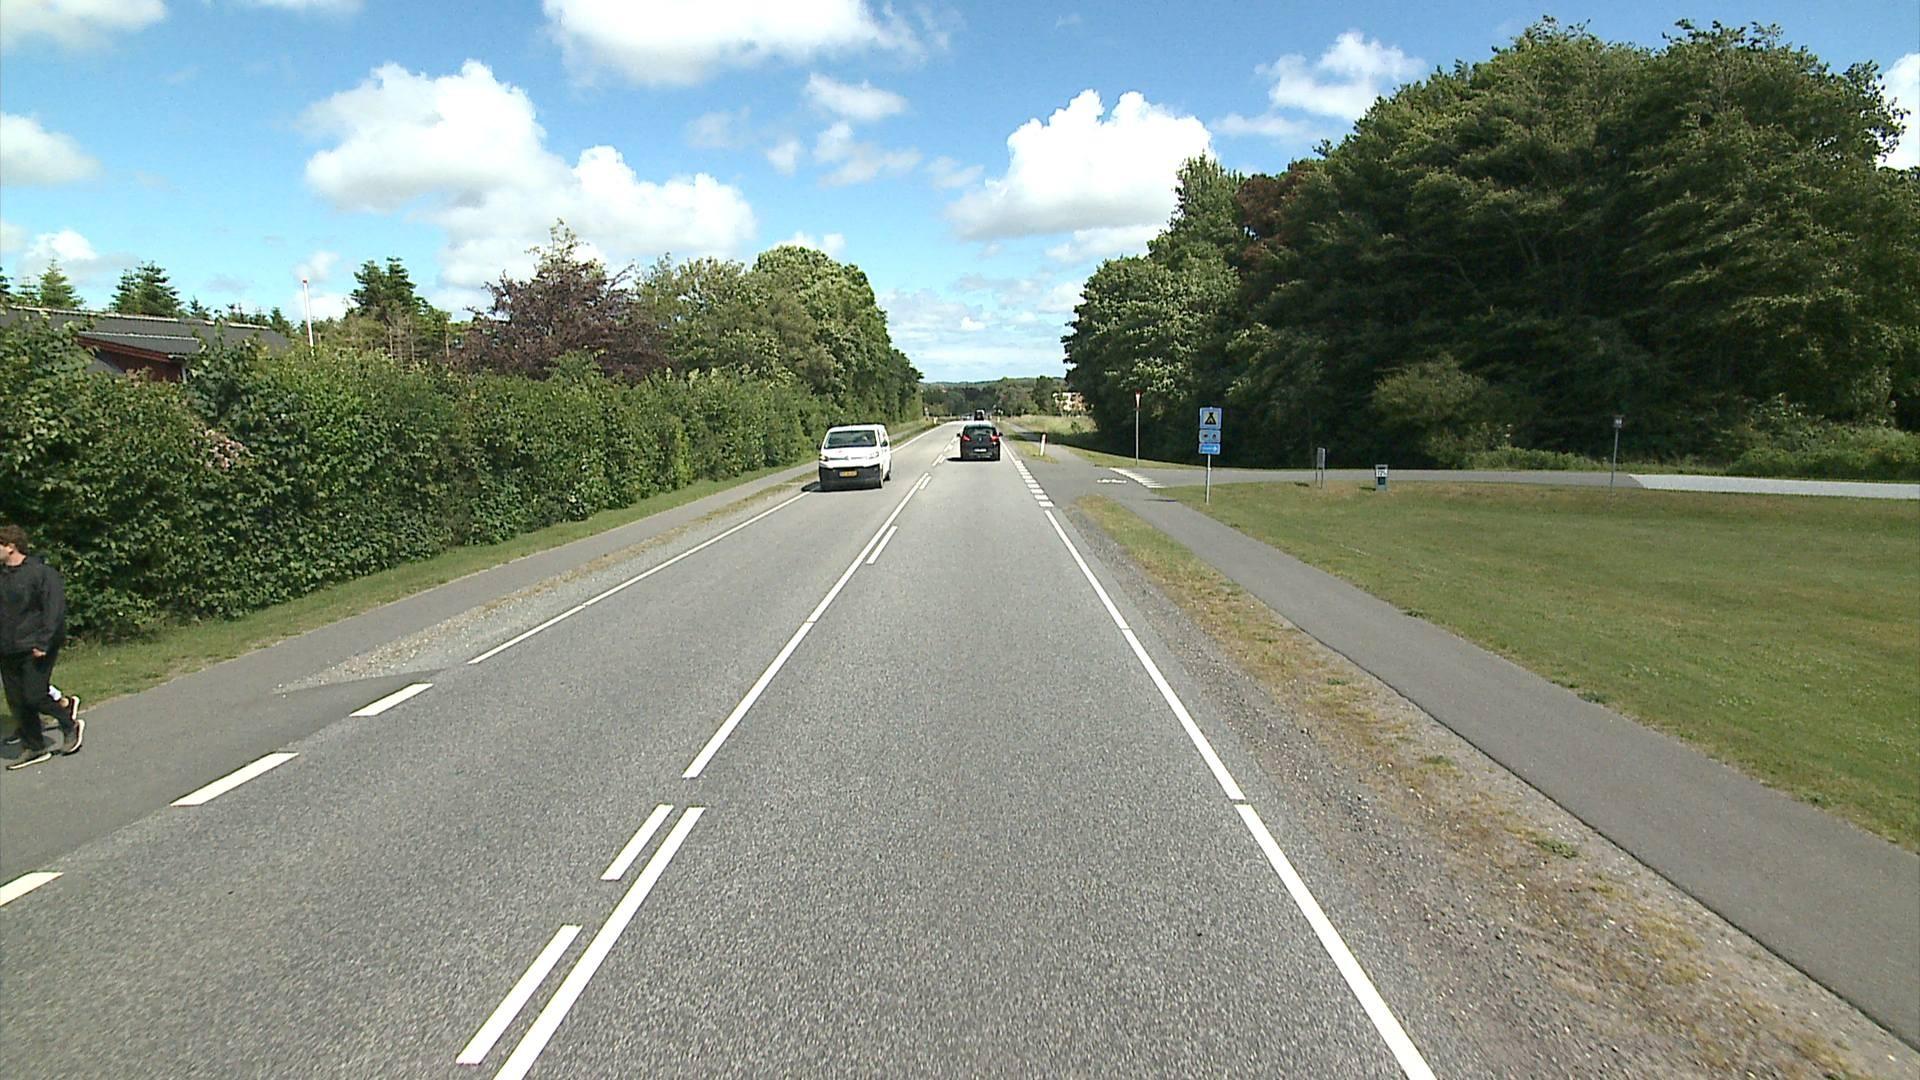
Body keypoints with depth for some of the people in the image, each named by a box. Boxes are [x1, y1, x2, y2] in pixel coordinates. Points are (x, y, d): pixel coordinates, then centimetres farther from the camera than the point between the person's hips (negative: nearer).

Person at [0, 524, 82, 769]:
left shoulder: (42, 573, -12)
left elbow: (55, 609, -16)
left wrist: (43, 642, -20)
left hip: (34, 650, -7)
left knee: (34, 697, -8)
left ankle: (71, 725, 16)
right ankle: (33, 748, 19)